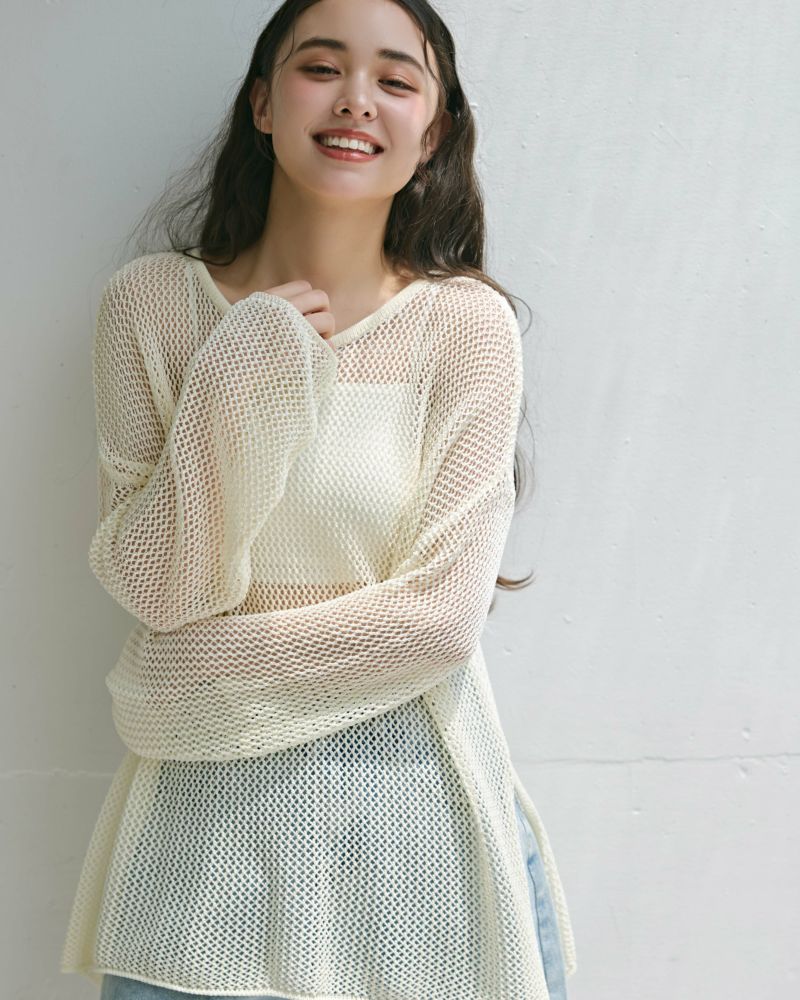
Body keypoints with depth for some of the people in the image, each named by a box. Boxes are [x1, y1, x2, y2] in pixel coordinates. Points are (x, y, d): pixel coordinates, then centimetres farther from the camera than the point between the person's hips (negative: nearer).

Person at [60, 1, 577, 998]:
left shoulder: (464, 322, -7)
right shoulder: (149, 302, -2)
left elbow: (441, 617, -12)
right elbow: (153, 586, -7)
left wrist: (205, 673, -10)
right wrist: (236, 382, -18)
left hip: (411, 808, -1)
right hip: (205, 813, 1)